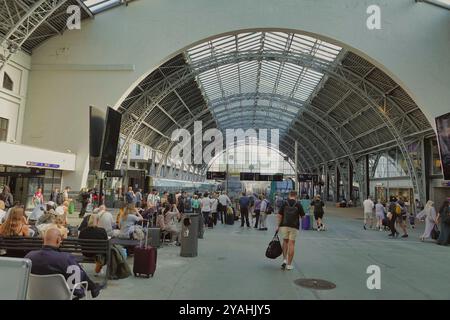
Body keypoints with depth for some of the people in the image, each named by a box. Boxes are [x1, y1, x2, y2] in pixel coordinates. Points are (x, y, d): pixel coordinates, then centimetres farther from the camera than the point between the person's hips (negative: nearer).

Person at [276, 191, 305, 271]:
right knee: (291, 244, 3)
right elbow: (302, 216, 5)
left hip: (284, 225, 1)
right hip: (294, 226, -1)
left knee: (285, 241, 20)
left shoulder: (284, 203, 2)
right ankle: (289, 264, 5)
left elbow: (279, 215, -2)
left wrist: (278, 225, 4)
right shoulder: (298, 205, 0)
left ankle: (284, 259, 7)